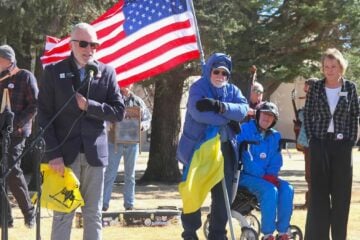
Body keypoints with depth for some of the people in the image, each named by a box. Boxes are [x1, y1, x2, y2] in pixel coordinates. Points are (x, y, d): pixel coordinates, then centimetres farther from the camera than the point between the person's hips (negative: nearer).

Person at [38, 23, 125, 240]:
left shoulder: (106, 72, 6)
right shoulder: (54, 72, 1)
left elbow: (119, 112, 3)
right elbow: (44, 116, -2)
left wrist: (89, 106, -11)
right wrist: (53, 154, -11)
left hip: (94, 153, 2)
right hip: (65, 153, -2)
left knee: (94, 215, 6)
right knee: (63, 214, -1)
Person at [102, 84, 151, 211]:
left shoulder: (137, 101, 8)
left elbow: (148, 119, 11)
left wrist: (141, 125, -10)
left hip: (132, 142, 3)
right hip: (115, 142, -3)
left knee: (130, 175, 10)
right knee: (110, 174, -4)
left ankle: (129, 204, 17)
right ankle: (103, 203, -1)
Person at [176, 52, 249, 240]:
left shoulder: (232, 90, 8)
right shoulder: (198, 88, -7)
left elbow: (243, 109, -11)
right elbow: (198, 113, -24)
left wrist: (220, 106, -28)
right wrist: (229, 120, -17)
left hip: (223, 149, 4)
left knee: (223, 195, 6)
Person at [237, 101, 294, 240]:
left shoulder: (275, 136, 12)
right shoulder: (245, 130, -7)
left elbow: (276, 161, 12)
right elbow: (244, 157, -13)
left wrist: (271, 175, -9)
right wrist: (263, 176, -18)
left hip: (266, 177, 6)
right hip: (245, 176, -6)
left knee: (287, 189, -20)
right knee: (270, 190, -31)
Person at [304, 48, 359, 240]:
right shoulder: (316, 88, 1)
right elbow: (307, 114, 6)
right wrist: (311, 139, -1)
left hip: (342, 145, 0)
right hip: (320, 145, 0)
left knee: (341, 192, 3)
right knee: (318, 192, 1)